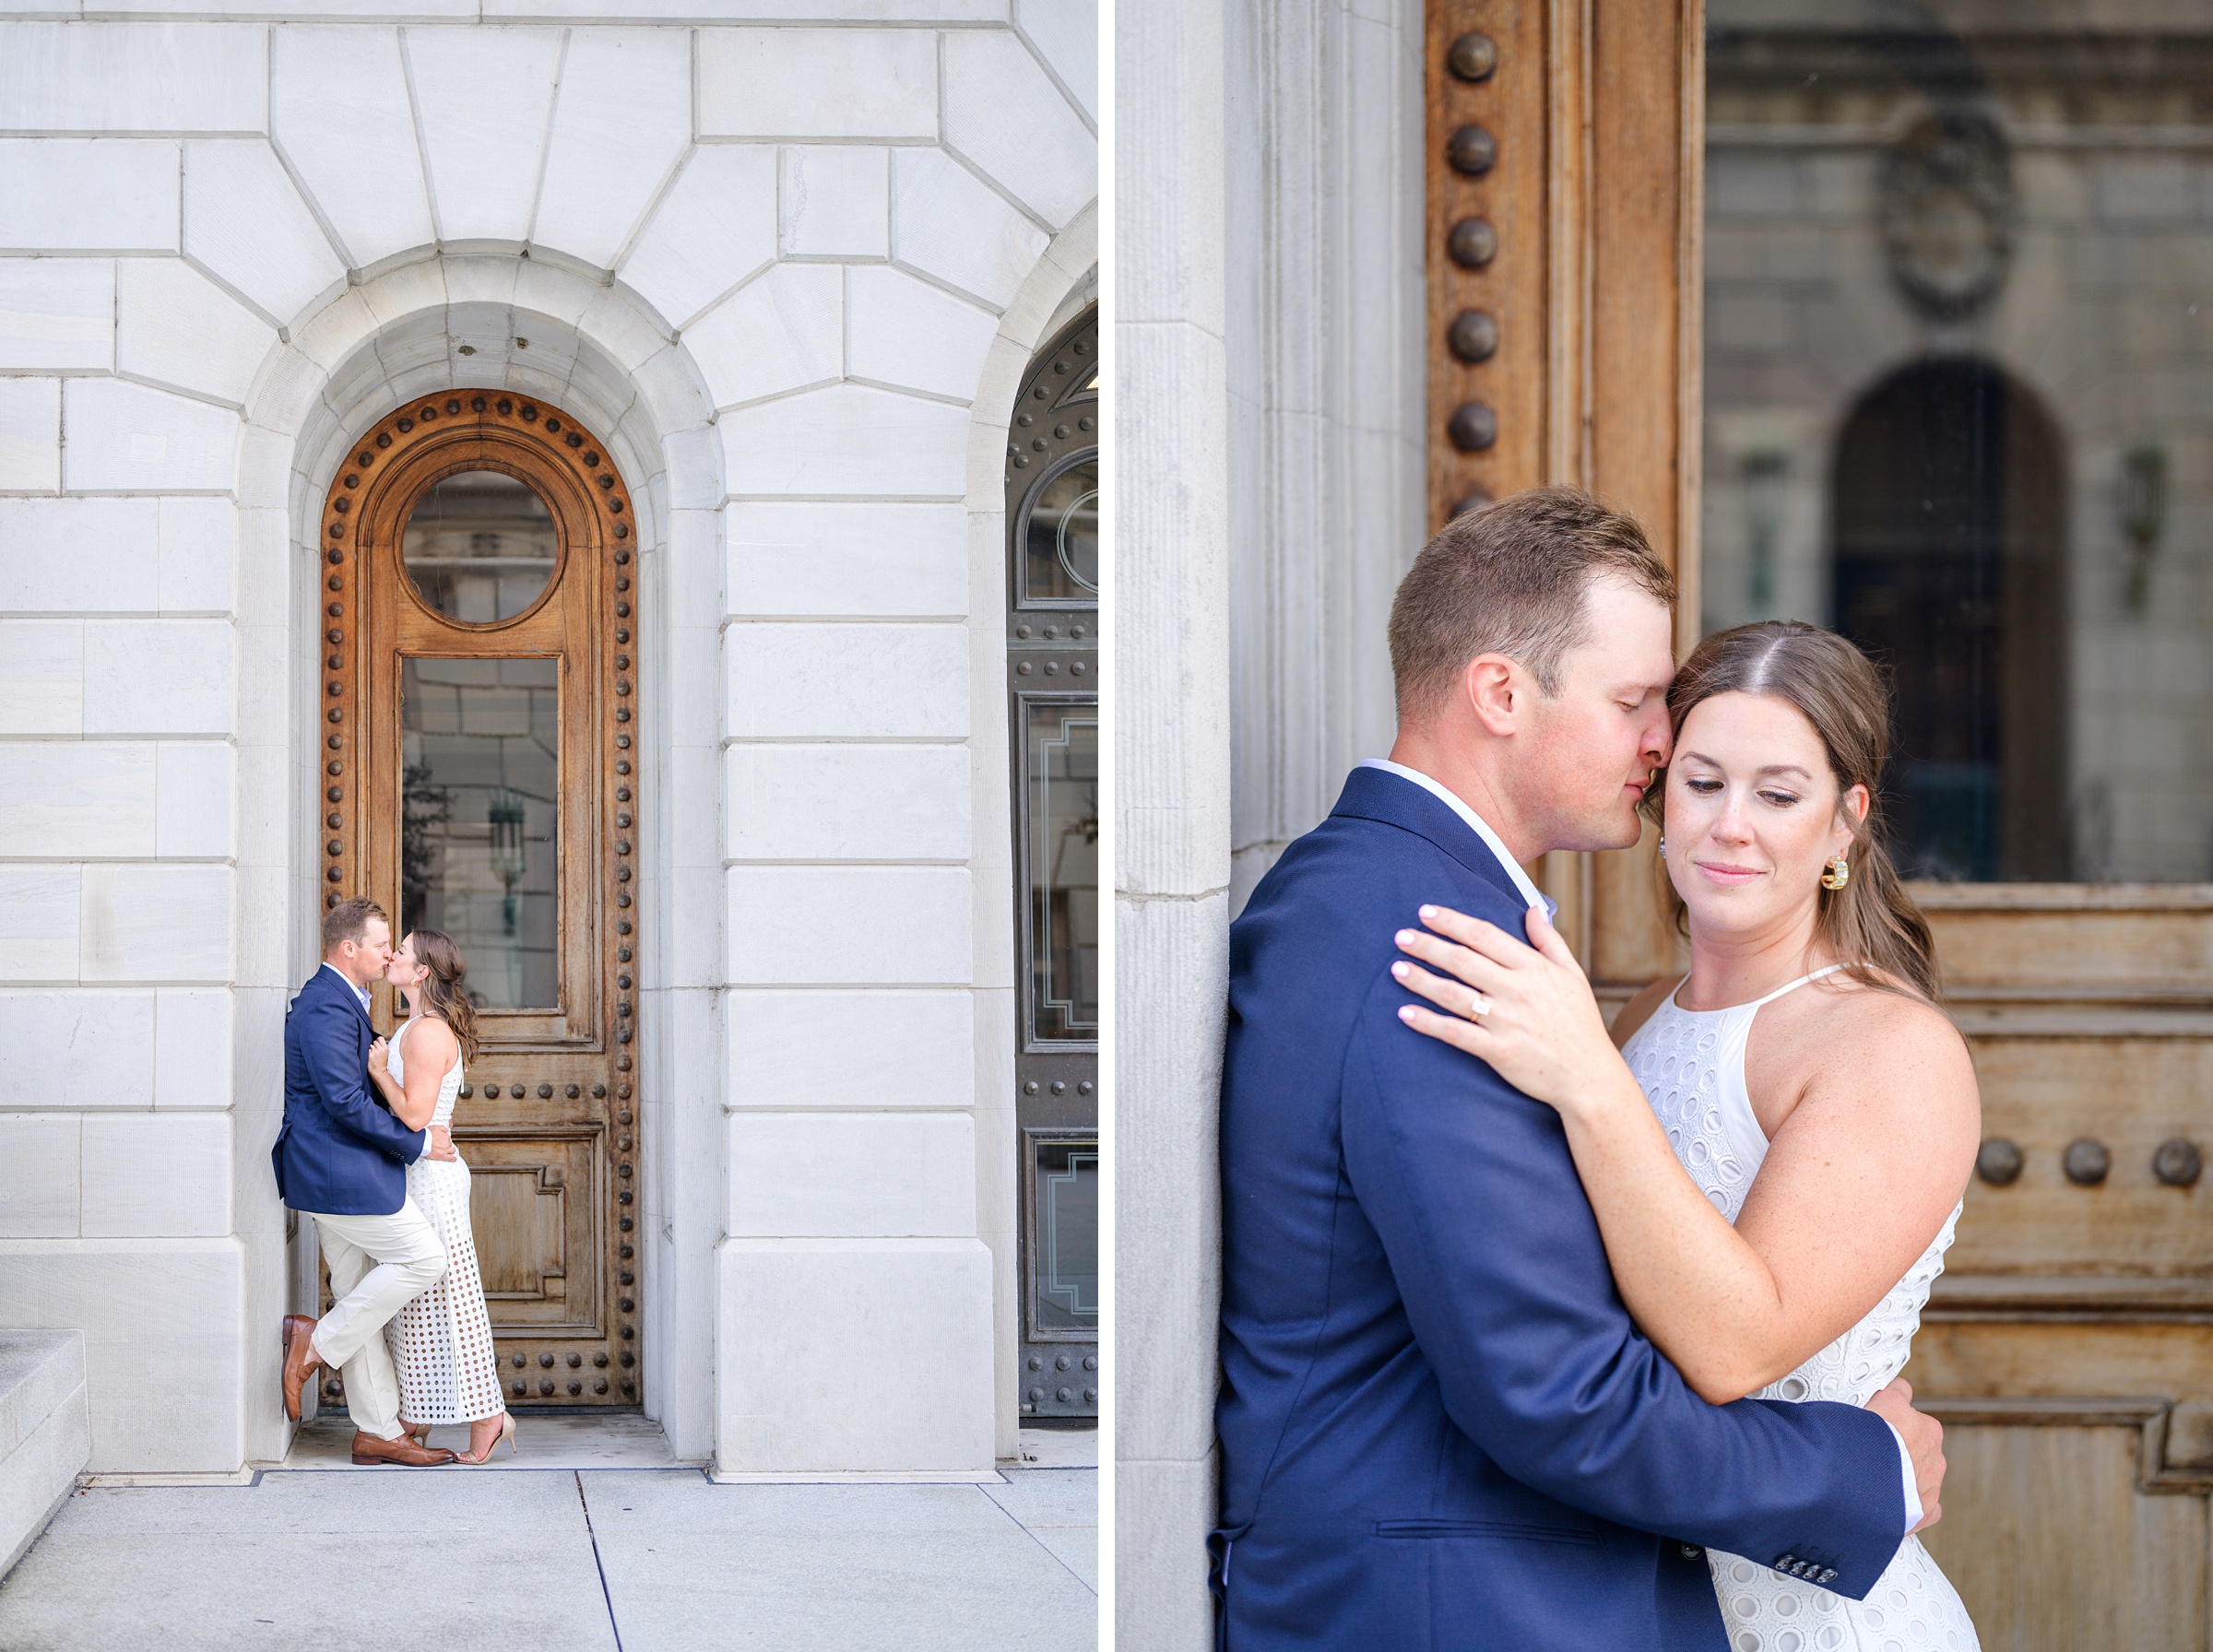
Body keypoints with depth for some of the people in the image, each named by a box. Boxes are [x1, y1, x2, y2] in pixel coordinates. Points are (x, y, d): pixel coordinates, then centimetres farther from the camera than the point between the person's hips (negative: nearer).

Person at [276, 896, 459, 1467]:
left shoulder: (341, 1001, 17)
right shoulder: (326, 1008, -17)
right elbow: (346, 1101, -22)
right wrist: (417, 1142, -15)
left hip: (338, 1172, 11)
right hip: (340, 1171, -11)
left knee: (361, 1295, 10)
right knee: (423, 1256, -8)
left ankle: (377, 1432, 12)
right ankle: (319, 1342, -2)